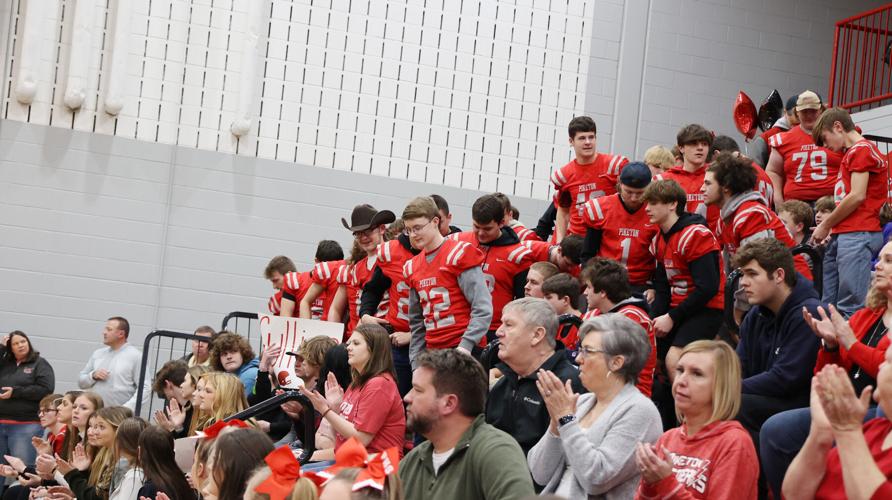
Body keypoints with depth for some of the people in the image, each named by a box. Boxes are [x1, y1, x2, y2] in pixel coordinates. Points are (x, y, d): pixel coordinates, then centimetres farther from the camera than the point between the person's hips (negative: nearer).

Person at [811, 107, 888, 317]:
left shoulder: (862, 149, -4)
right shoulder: (850, 154, 26)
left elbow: (857, 196, -13)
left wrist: (826, 226, -4)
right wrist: (832, 229, 10)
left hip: (858, 234, -10)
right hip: (842, 235, 10)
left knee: (850, 307, -15)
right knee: (829, 305, 7)